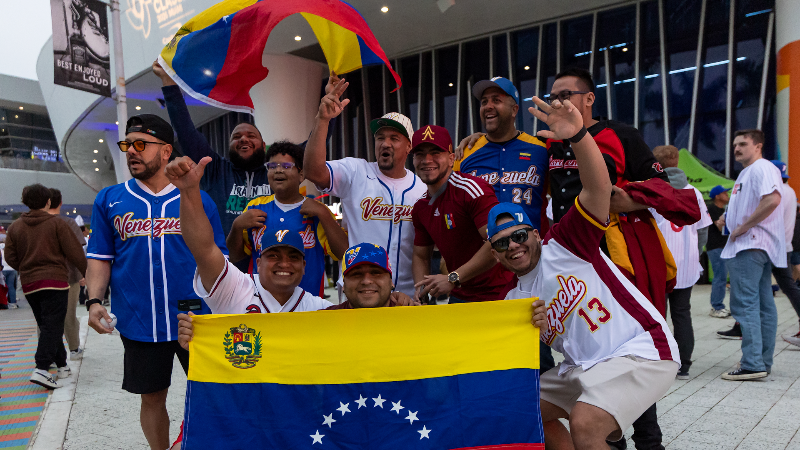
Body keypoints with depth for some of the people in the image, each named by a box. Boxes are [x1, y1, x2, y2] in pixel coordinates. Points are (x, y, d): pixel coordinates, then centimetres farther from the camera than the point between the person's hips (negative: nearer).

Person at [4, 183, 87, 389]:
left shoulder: (15, 226, 7)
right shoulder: (56, 223, -6)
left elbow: (10, 257, 8)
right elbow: (75, 253, -8)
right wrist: (87, 274, 2)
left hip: (29, 283, 5)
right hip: (54, 280, -5)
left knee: (46, 325, 14)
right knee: (53, 325, -5)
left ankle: (61, 365, 20)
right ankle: (41, 369, -17)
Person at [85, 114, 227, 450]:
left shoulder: (198, 200, 1)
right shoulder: (109, 201, 6)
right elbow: (100, 258, 8)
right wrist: (94, 301, -6)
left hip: (196, 319, -1)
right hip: (138, 322, 2)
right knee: (152, 398, 14)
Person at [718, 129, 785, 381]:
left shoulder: (762, 168, -10)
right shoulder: (746, 172, 22)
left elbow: (772, 200, -26)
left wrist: (743, 227, -20)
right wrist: (730, 219, 14)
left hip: (751, 245, -11)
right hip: (751, 246, 11)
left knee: (744, 304, -12)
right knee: (763, 305, 12)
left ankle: (752, 364, -11)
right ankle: (763, 362, 18)